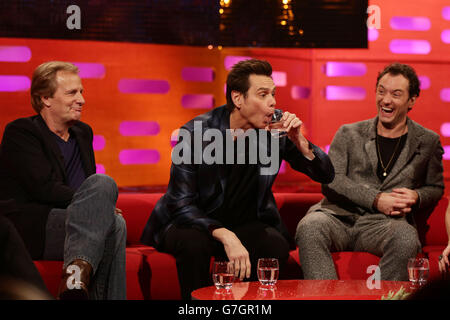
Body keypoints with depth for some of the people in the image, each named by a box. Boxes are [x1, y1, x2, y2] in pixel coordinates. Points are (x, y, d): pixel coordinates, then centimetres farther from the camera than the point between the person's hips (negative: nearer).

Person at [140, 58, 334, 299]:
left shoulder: (274, 134, -7)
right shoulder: (196, 133, -19)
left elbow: (326, 176, -2)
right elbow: (181, 205, -22)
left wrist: (300, 142, -21)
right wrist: (225, 236, -37)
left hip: (243, 225, 3)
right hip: (191, 222, -3)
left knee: (276, 245, -27)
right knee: (195, 244, -36)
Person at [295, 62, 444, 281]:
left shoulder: (428, 142, 17)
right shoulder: (349, 134, 16)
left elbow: (435, 188, 25)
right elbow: (330, 181, 4)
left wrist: (416, 197, -1)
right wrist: (376, 199, -10)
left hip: (383, 223, -1)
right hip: (340, 215, 1)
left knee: (406, 239, -37)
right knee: (309, 227, -34)